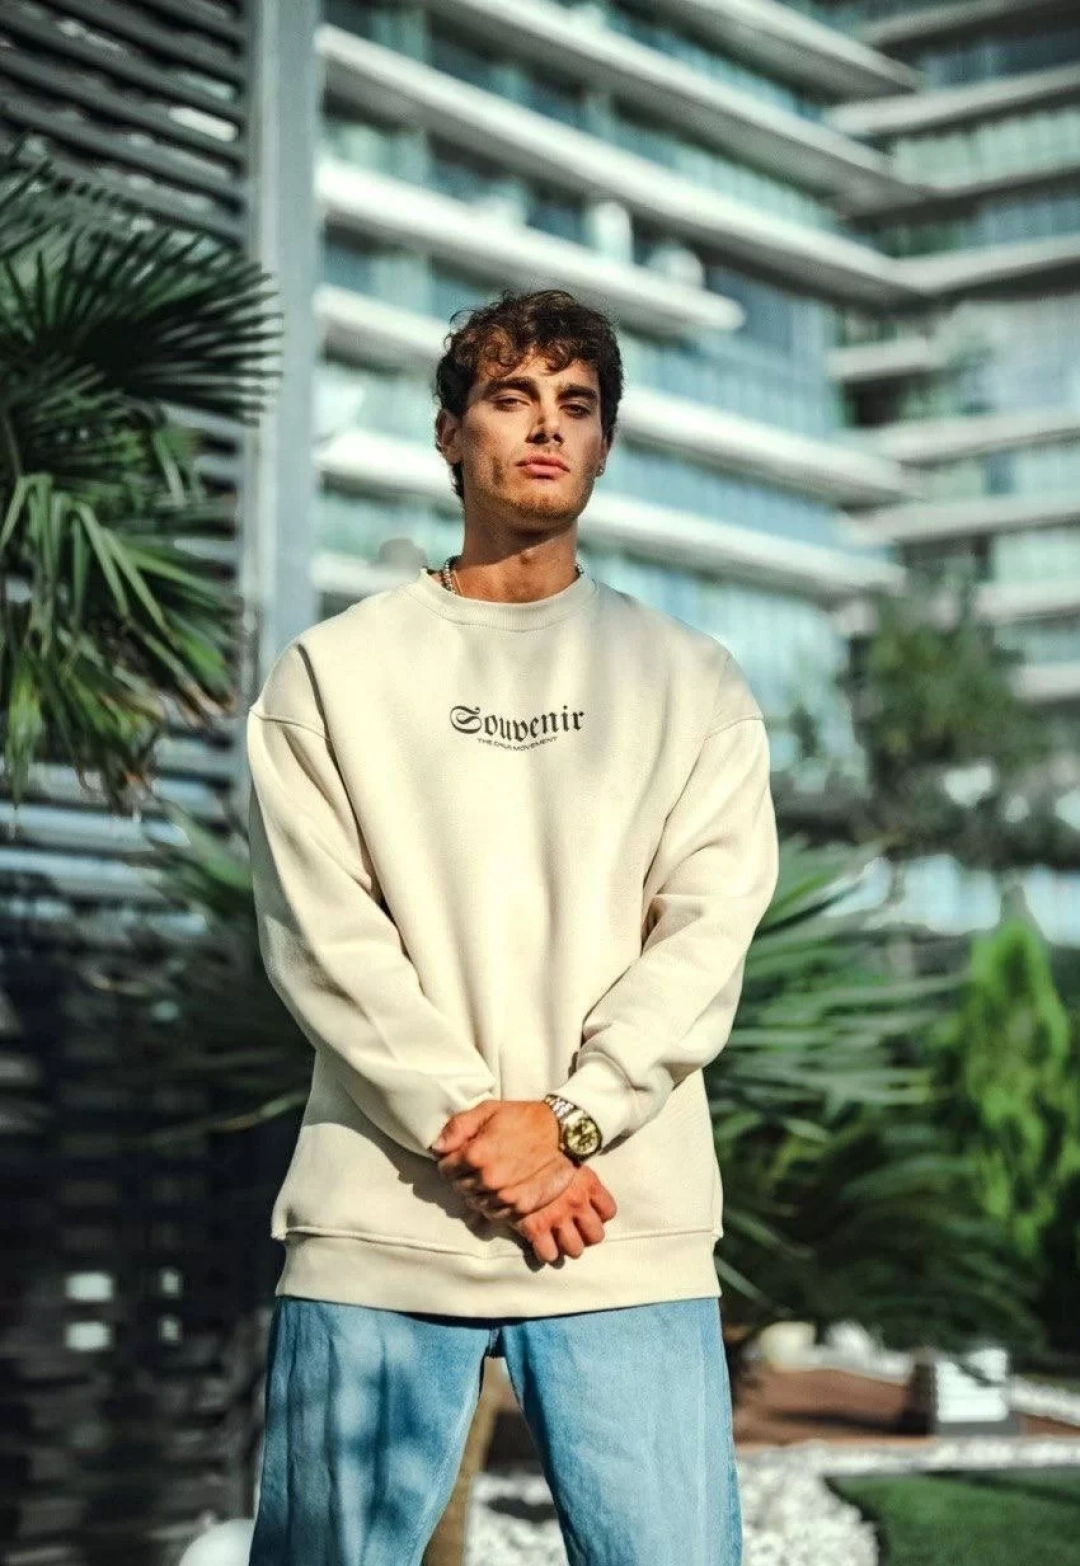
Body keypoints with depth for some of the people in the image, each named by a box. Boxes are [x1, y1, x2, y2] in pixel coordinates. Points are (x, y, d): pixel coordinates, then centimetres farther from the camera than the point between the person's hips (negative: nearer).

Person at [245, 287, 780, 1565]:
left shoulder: (691, 682, 12)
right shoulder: (332, 671, 9)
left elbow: (707, 934, 1)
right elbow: (323, 939, -1)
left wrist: (567, 1121, -12)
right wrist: (476, 1133, -11)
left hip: (632, 1232, 1)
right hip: (377, 1223, 0)